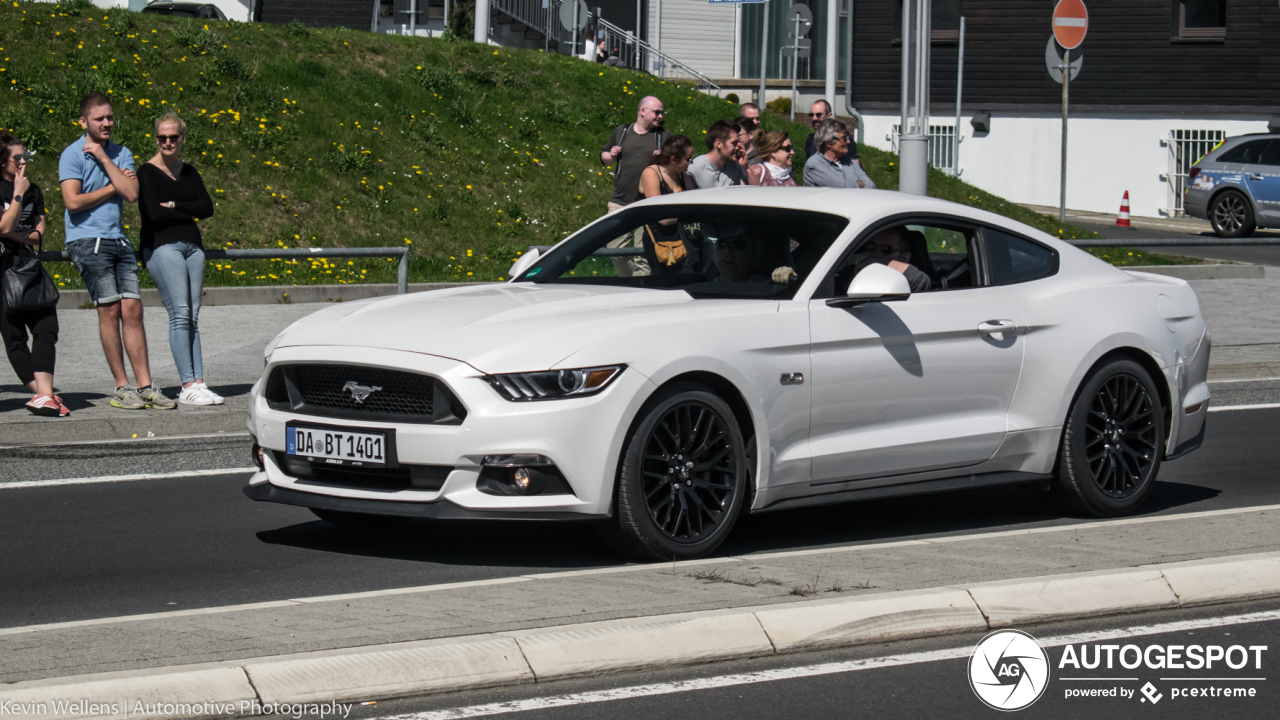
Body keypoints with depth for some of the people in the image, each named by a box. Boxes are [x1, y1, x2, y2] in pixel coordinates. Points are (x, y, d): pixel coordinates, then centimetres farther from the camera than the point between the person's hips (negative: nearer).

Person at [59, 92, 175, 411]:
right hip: (87, 241, -5)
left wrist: (104, 158, -6)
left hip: (118, 240, 5)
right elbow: (73, 201, -14)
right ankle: (122, 387, -2)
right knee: (110, 310, -8)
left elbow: (131, 194, -3)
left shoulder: (121, 154, 13)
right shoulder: (72, 155, -3)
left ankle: (145, 385, 0)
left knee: (132, 309, -1)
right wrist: (112, 187, -4)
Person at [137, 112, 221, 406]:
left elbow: (207, 207, 5)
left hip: (192, 246, 6)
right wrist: (188, 212, -2)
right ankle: (188, 386, -15)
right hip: (162, 246, -6)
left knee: (192, 318, 1)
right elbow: (154, 213, -13)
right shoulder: (147, 172, 0)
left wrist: (174, 205, -7)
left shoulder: (189, 173, 17)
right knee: (180, 314, -13)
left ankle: (198, 383, -2)